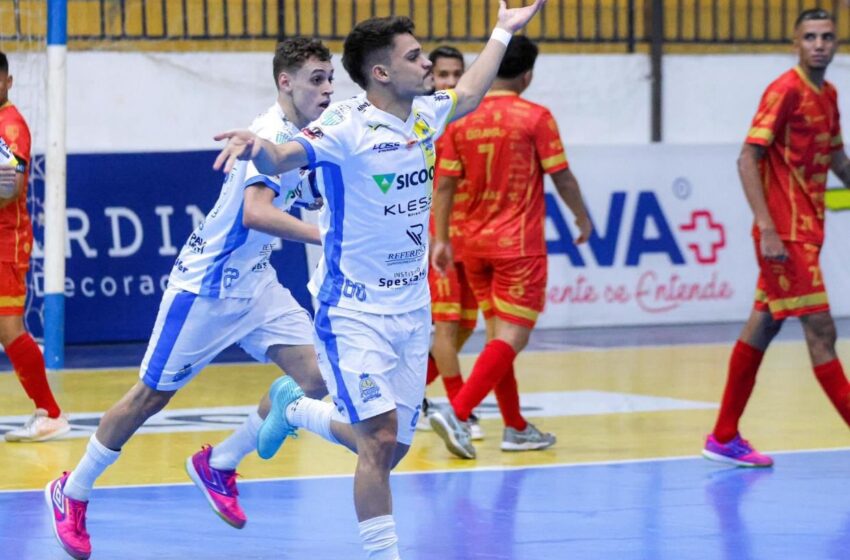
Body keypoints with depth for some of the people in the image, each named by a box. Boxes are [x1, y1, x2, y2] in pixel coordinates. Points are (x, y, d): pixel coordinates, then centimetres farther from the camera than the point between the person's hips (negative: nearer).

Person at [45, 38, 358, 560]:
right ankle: (72, 493, 20)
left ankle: (219, 464, 12)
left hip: (256, 282, 8)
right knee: (152, 396, 2)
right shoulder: (272, 133, -23)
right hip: (205, 284, -8)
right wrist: (325, 236, -46)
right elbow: (254, 212, -40)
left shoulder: (305, 136, 3)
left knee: (314, 375, -6)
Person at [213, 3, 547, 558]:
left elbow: (468, 94, 28)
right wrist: (257, 147, -55)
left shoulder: (427, 114, 5)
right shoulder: (346, 127, -16)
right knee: (380, 439, -16)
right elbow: (280, 159, -32)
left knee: (396, 444, 7)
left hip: (412, 311, 7)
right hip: (354, 312, -7)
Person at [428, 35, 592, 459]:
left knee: (498, 335, 16)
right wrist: (583, 219, 9)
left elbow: (445, 185, 1)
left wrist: (441, 240, 7)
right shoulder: (535, 117, -10)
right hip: (519, 245, -6)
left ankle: (516, 428, 22)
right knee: (511, 338, -7)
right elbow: (562, 177, -6)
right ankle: (456, 412, -23)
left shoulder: (461, 120, 2)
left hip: (474, 242, 6)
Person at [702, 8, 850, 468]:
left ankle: (724, 438, 17)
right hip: (786, 235, -8)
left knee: (762, 328, 11)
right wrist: (768, 230, -22)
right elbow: (747, 159, -16)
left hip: (807, 232, 8)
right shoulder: (785, 91, -12)